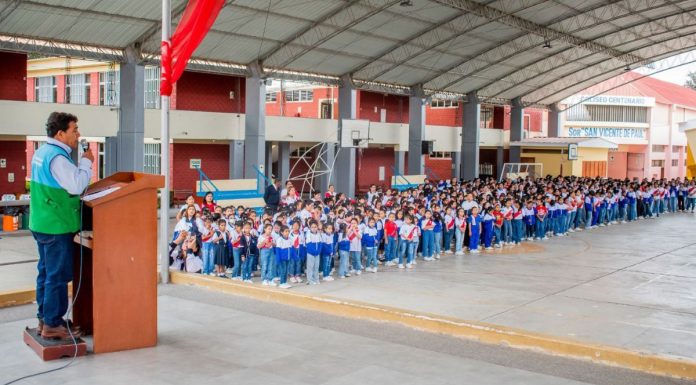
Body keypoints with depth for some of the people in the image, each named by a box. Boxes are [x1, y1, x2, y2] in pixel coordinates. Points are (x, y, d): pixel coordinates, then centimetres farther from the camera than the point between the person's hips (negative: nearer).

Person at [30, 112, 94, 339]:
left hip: (42, 223, 10)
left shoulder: (42, 152, 11)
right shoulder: (57, 157, -20)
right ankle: (52, 325, 3)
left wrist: (81, 164, 7)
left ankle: (44, 319, 25)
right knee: (58, 276, -3)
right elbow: (76, 186, -25)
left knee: (46, 272, 16)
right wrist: (86, 162, -14)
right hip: (57, 226, -10)